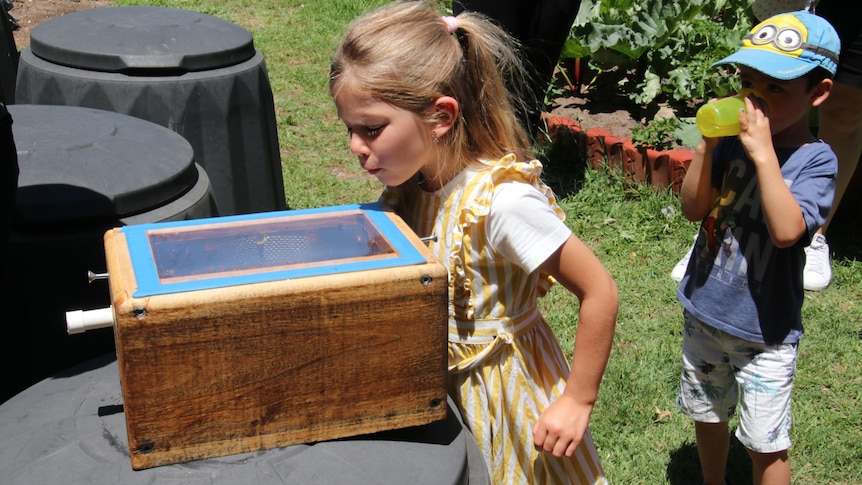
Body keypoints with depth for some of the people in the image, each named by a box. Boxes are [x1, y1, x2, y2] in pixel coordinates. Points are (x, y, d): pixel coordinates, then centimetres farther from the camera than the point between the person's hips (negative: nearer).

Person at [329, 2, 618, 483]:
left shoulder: (500, 200, -29)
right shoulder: (408, 185, -8)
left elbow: (600, 292, -24)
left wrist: (578, 400, -17)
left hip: (503, 395, -6)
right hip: (439, 387, 6)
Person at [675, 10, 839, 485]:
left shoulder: (816, 160, -18)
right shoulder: (734, 140, -7)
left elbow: (786, 230, -33)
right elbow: (693, 209, -7)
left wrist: (763, 152, -33)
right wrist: (706, 147, -20)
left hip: (764, 332, -5)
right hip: (704, 312, 5)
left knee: (765, 445, 8)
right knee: (707, 418, 25)